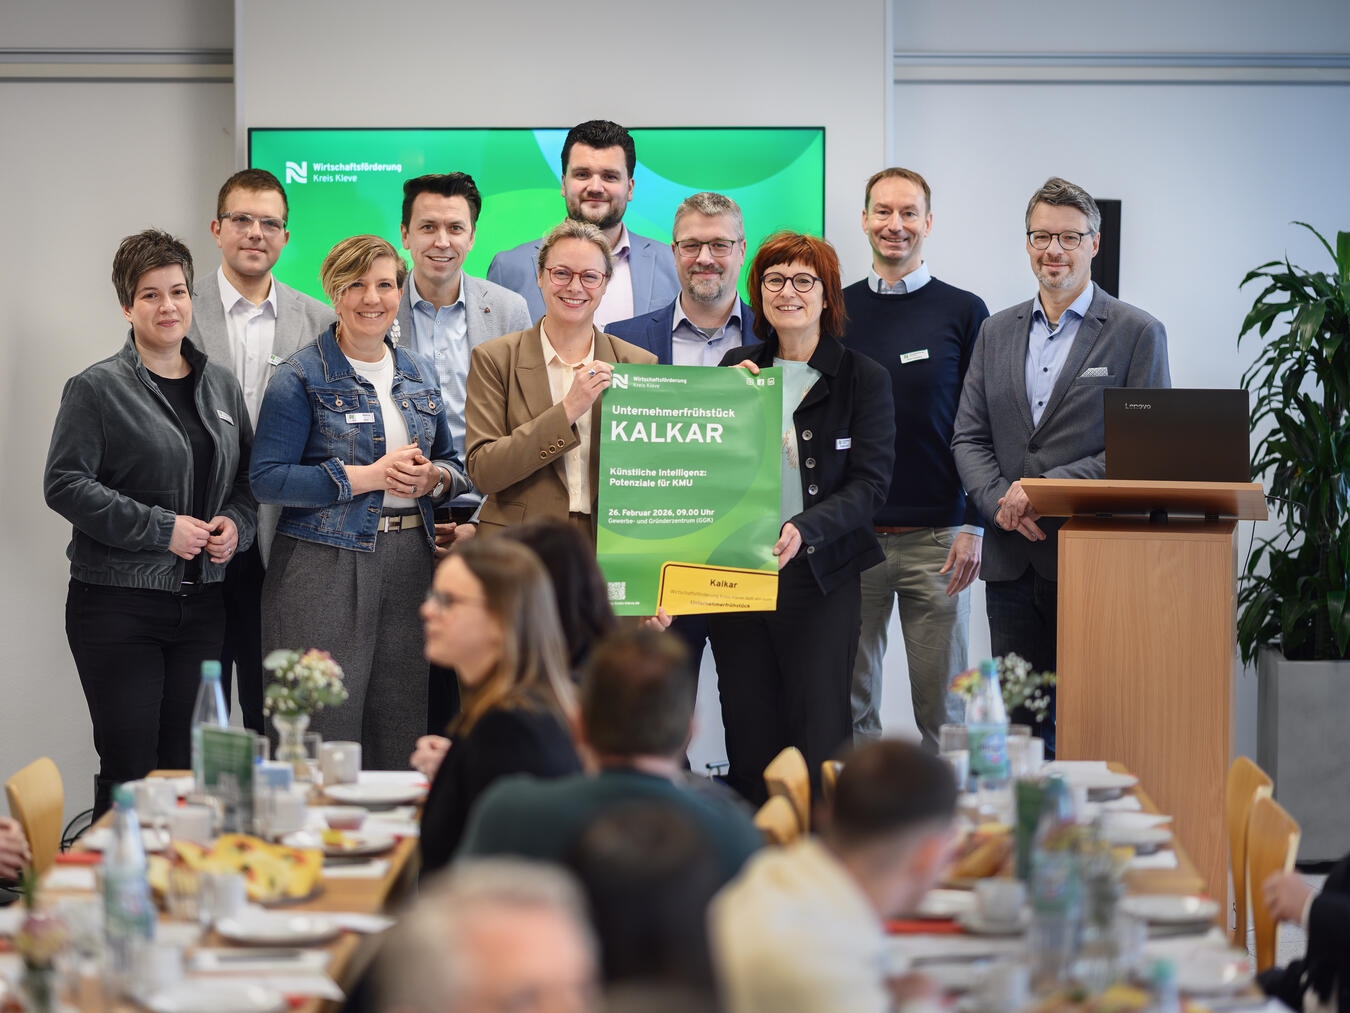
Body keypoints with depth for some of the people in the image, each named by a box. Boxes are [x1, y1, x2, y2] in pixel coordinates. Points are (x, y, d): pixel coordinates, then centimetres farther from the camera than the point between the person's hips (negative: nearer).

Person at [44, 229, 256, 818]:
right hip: (119, 604, -5)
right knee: (129, 768, -5)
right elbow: (65, 484, -10)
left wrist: (235, 524, -1)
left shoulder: (221, 387, 14)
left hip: (201, 603, 5)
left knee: (187, 767, 6)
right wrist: (161, 528, -14)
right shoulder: (97, 389, -4)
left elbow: (248, 477, 22)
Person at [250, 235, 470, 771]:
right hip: (324, 562, -5)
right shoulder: (302, 377, -3)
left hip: (408, 560, 5)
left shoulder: (419, 375, 15)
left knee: (400, 735, 4)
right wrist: (368, 476, -16)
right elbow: (268, 478, -10)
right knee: (325, 730, -7)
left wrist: (433, 478, -3)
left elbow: (453, 464, 22)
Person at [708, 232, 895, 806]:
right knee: (750, 740, 3)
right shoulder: (737, 368, 12)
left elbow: (869, 483, -7)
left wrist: (804, 531, -22)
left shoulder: (863, 379, 1)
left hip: (819, 574, -3)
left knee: (819, 738, -8)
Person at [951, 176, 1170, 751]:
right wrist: (1000, 503, -7)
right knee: (1020, 722, 5)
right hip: (1013, 560, 4)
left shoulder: (1137, 333, 1)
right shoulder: (997, 332, 15)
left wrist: (1048, 488, -14)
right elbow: (968, 438, 13)